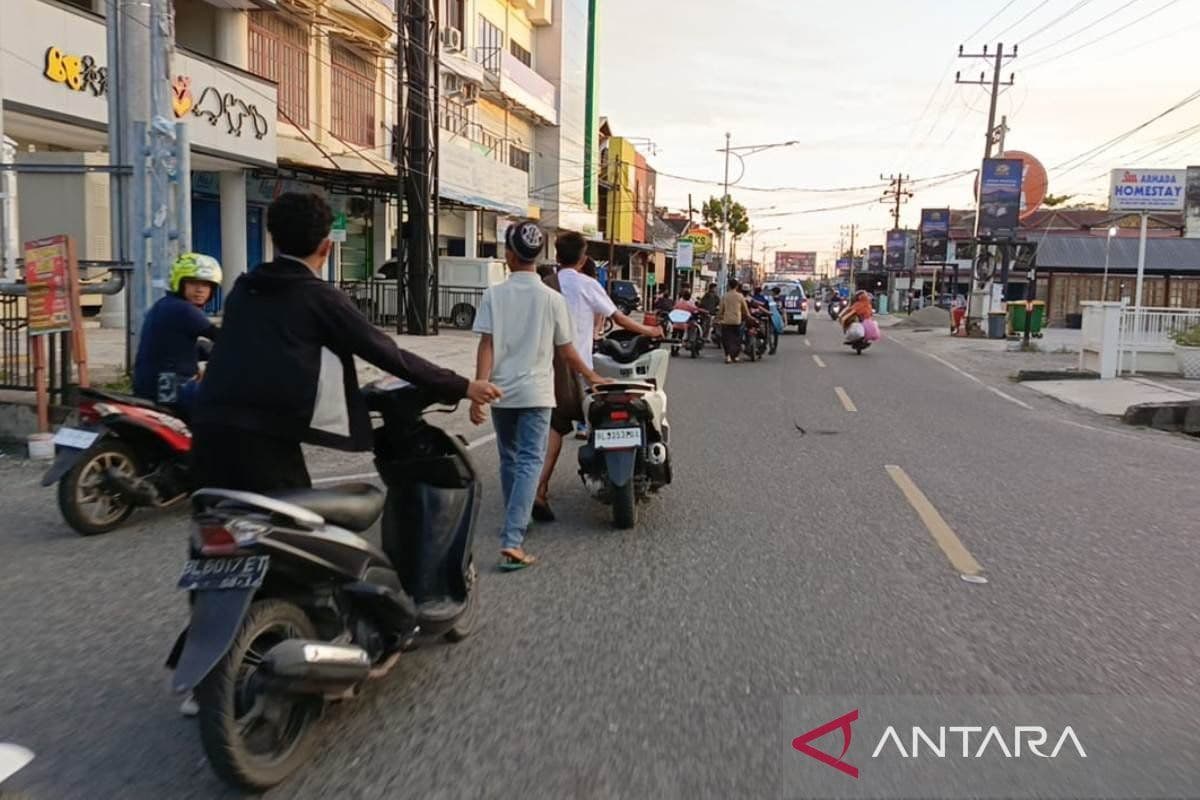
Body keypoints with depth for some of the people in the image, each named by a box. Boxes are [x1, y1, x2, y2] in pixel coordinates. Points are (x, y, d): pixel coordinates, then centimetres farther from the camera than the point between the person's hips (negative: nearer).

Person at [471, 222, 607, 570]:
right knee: (529, 463, -3)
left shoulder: (494, 295, -2)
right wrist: (591, 376, 18)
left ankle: (514, 525, 35)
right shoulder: (551, 298, -2)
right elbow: (566, 350, 3)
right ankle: (512, 540, -15)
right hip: (535, 392, -2)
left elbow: (486, 346, -9)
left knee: (509, 459, 18)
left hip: (501, 392, 2)